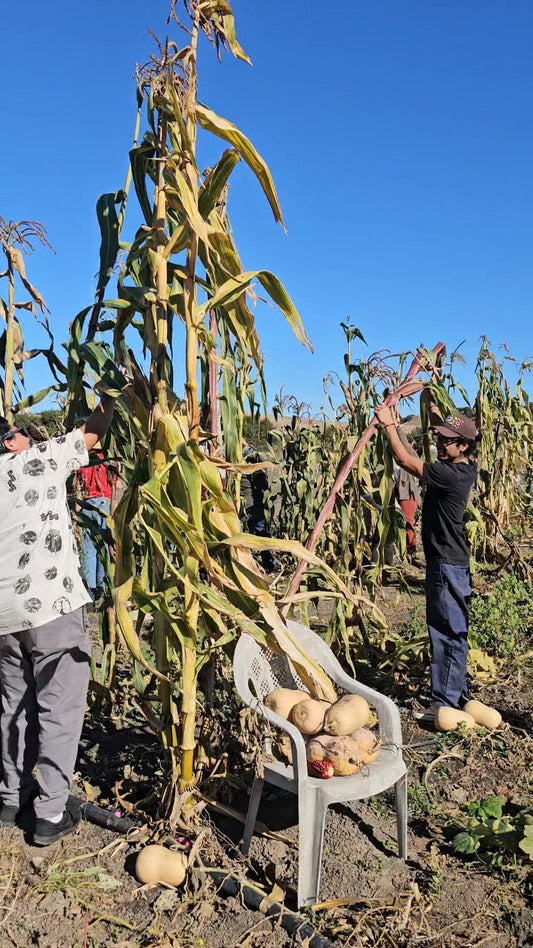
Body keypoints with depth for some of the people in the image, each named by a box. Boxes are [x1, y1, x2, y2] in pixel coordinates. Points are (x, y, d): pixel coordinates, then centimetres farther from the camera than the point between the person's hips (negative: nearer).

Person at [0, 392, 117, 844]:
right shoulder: (40, 459, -1)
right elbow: (93, 432, 9)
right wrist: (110, 397, 26)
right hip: (52, 606, -6)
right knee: (59, 710, 3)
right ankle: (51, 814, 8)